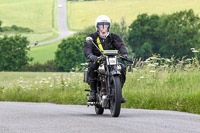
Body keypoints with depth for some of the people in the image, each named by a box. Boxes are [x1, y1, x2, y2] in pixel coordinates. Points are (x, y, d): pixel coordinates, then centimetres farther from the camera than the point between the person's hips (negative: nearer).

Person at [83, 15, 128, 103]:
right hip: (97, 60, -2)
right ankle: (93, 91, -23)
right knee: (92, 66, -35)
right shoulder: (92, 37, 4)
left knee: (122, 67, -24)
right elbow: (86, 48, -13)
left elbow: (120, 45, -8)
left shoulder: (114, 37, 11)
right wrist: (90, 56, -38)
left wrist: (124, 53, -32)